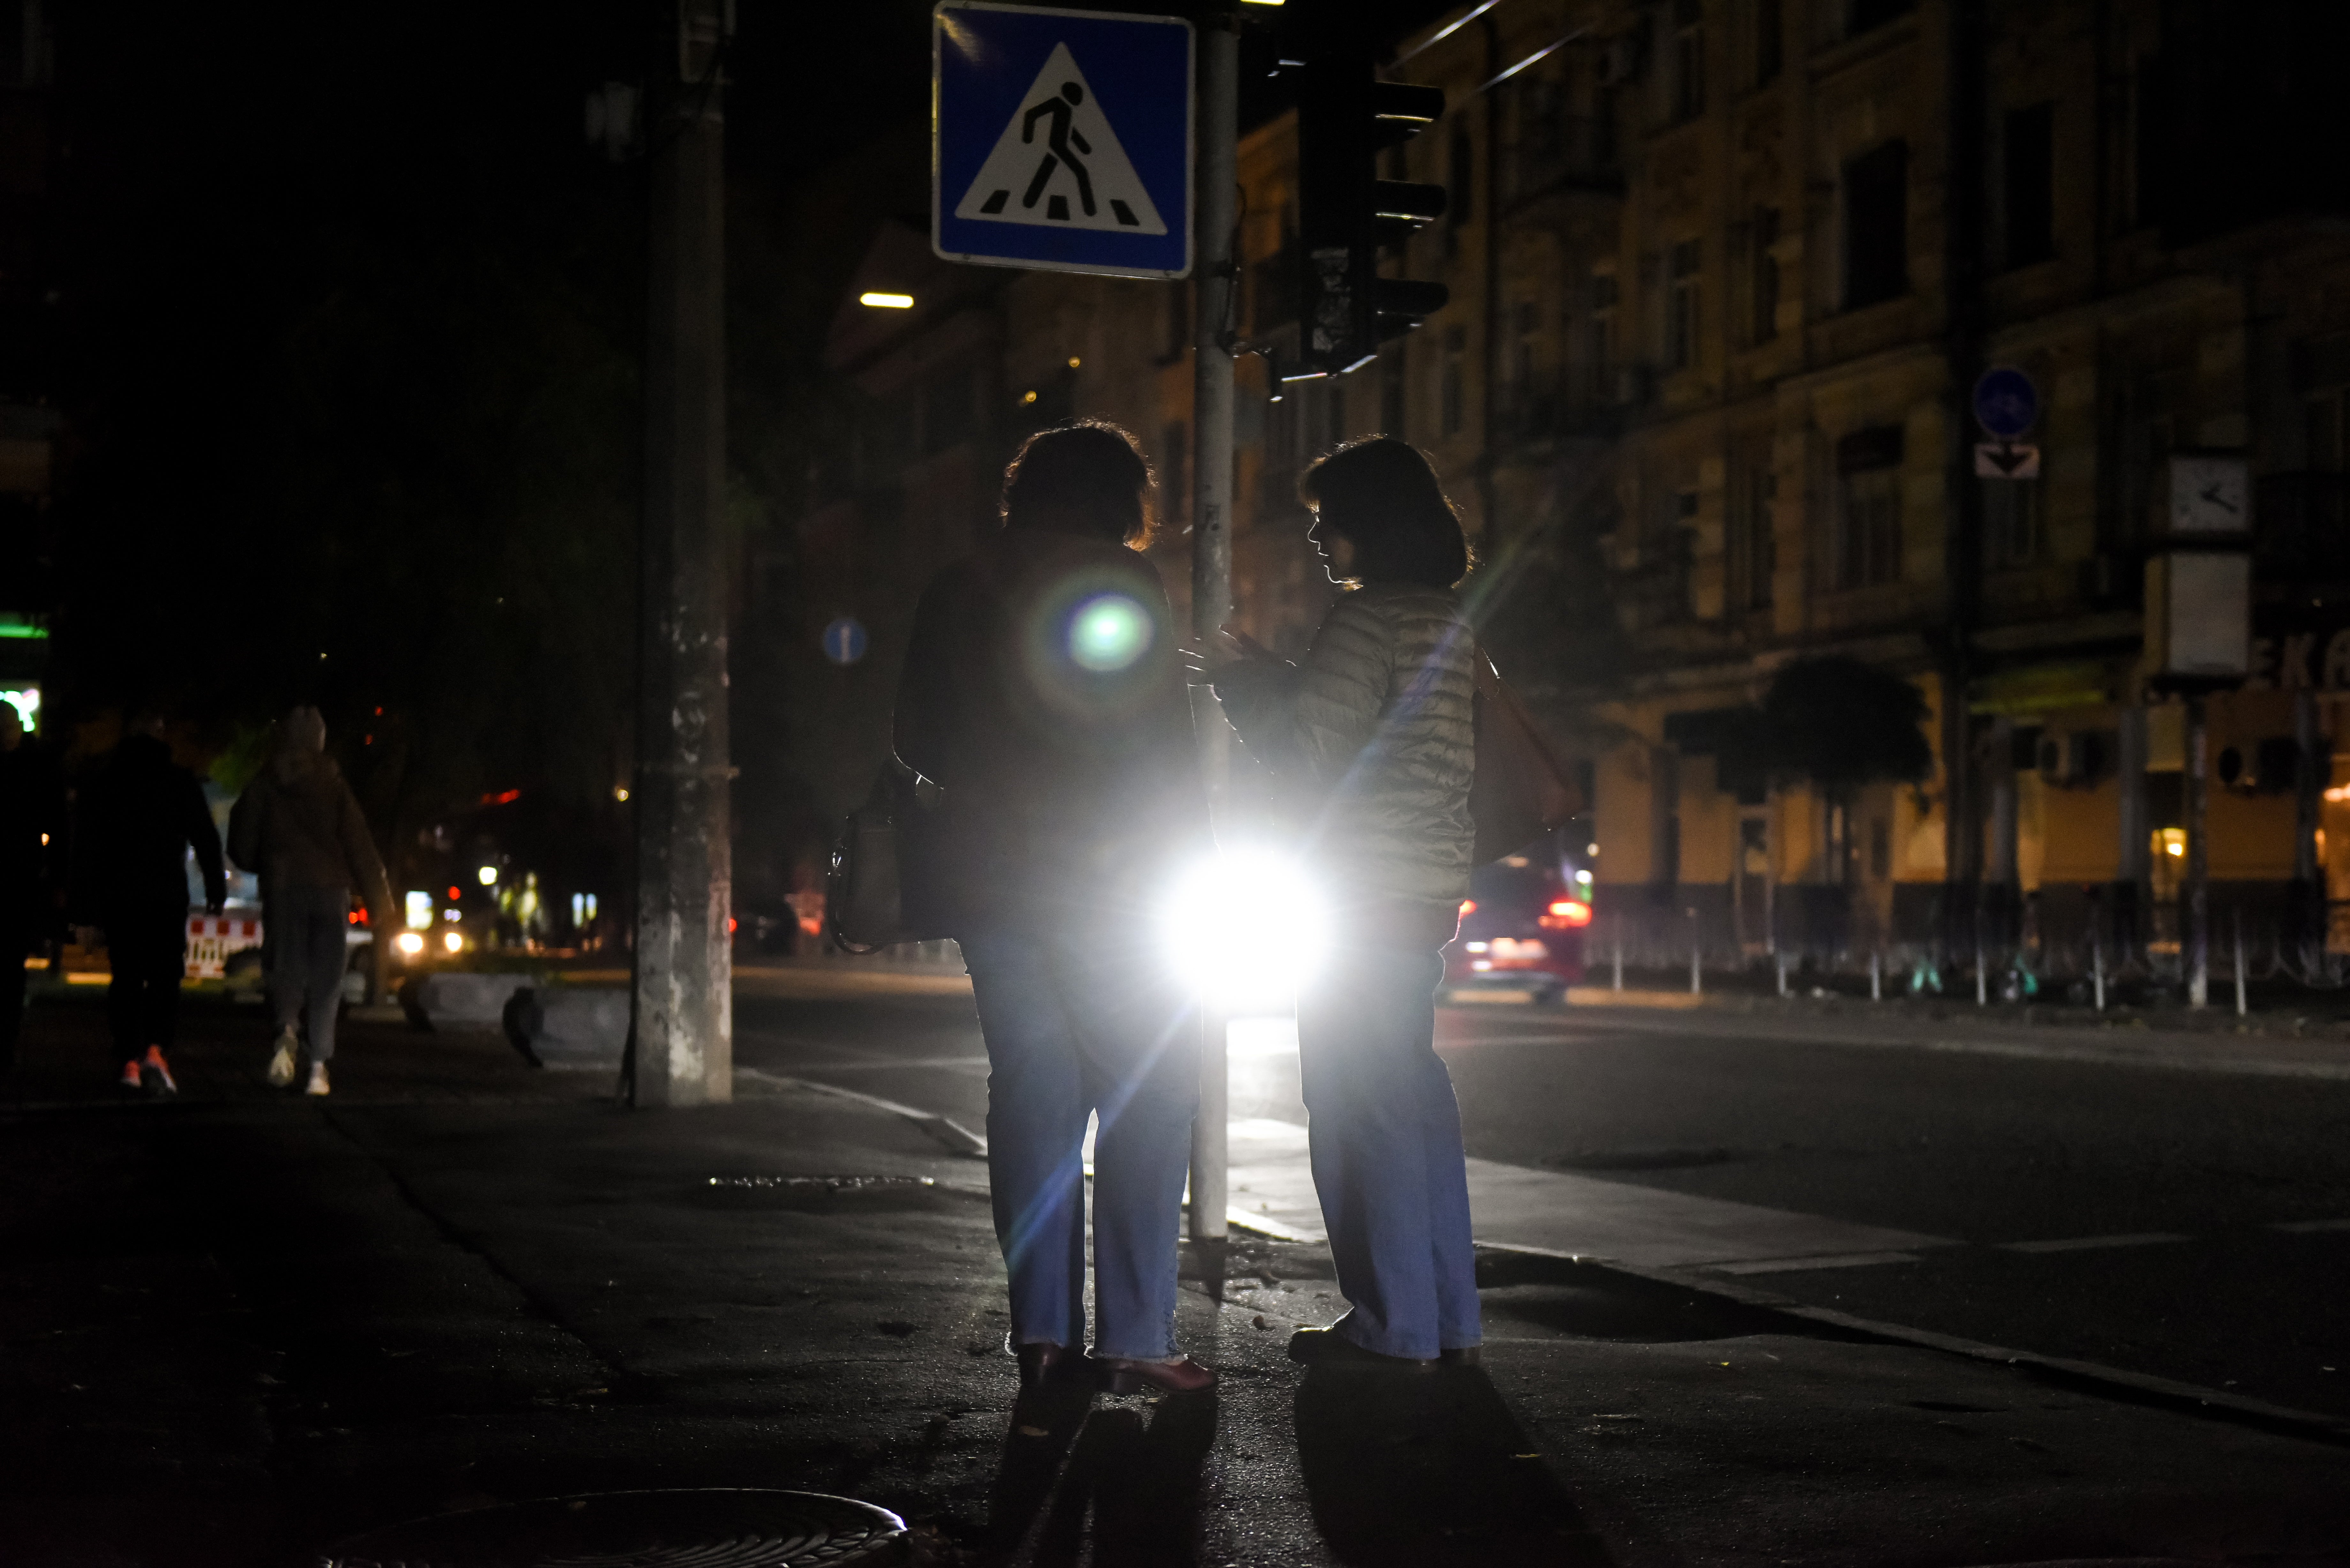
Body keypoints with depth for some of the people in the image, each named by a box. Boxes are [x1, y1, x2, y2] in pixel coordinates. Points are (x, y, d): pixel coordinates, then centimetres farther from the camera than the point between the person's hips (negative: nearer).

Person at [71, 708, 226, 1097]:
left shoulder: (103, 784, 5)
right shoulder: (181, 781, 1)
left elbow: (85, 852, 5)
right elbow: (206, 840, 0)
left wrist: (85, 913, 7)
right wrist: (216, 890, 10)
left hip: (117, 899, 1)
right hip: (168, 896, -1)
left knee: (126, 980, 10)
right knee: (165, 978, 3)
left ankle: (131, 1062, 3)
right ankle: (156, 1052, -19)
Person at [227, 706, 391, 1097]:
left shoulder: (263, 786, 2)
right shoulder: (333, 786, 0)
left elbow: (241, 847, 5)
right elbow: (360, 847, -3)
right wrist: (380, 902, 0)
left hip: (282, 888, 0)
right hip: (329, 888, 0)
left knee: (287, 968, 6)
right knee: (326, 980, 6)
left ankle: (287, 1032, -25)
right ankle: (319, 1065, -4)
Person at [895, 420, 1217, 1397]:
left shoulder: (955, 591, 12)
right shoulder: (1117, 579, -6)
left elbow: (916, 741, 17)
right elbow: (1160, 732, -10)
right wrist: (1188, 856, 0)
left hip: (987, 870, 6)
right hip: (1107, 868, -6)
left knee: (1032, 1091, 7)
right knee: (1145, 1098, -2)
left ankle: (1042, 1332, 4)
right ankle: (1133, 1339, -6)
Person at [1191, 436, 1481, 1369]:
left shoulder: (1366, 618, -14)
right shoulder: (1446, 620, 14)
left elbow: (1311, 754, -14)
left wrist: (1238, 680, -1)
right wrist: (1263, 675, 19)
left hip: (1363, 892, -9)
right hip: (1428, 884, 9)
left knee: (1359, 1100, -4)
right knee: (1414, 1090, 13)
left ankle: (1393, 1324, -1)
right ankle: (1447, 1318, 17)